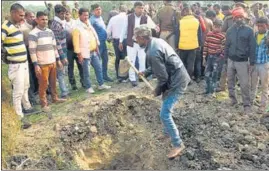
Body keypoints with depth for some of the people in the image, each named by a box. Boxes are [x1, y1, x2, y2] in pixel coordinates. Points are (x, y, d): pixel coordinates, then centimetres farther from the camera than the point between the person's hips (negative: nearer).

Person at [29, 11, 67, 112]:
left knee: (53, 82, 16)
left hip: (52, 62, 6)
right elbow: (32, 50, -14)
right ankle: (44, 104, 11)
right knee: (43, 84, 1)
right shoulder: (33, 34, -11)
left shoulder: (50, 32, 9)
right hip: (42, 64, -6)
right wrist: (36, 65, -17)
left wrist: (58, 59, 15)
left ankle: (55, 98, 32)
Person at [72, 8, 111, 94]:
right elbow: (76, 43, -16)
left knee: (98, 68, 13)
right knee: (86, 72, 3)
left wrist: (97, 46, 15)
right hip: (85, 53, -7)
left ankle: (101, 84, 24)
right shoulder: (77, 28, -14)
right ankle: (88, 87, 16)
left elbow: (95, 36, 18)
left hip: (94, 52, 8)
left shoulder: (89, 25, 10)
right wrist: (79, 55, -18)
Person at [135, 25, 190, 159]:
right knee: (166, 109, 25)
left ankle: (178, 144, 4)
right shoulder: (156, 41, 5)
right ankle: (168, 132, 45)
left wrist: (157, 91, -5)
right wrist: (146, 72, 14)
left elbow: (163, 77, -23)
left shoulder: (152, 53, -27)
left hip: (176, 82, -10)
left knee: (164, 114, -7)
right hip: (178, 77, 10)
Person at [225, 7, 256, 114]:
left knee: (244, 84, -4)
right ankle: (232, 99, 31)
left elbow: (252, 47, -6)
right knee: (230, 82, 14)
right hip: (231, 60, 4)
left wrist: (252, 63, -8)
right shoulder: (230, 30, 3)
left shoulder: (249, 30, -6)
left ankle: (247, 105, 5)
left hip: (242, 62, -4)